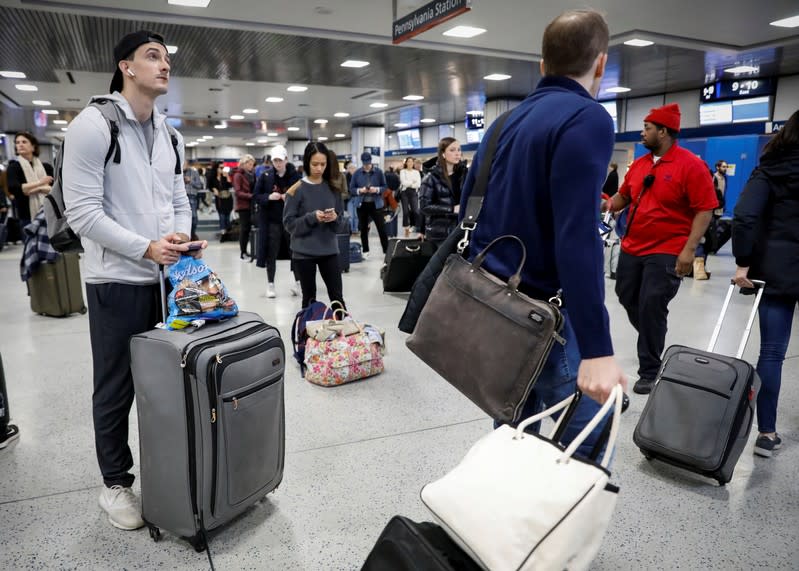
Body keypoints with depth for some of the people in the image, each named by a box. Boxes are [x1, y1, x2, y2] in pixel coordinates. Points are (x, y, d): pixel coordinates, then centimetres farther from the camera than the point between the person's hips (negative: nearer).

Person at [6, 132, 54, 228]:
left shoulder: (46, 167, 10)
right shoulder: (14, 167, 4)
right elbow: (13, 188, -14)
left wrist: (39, 189, -15)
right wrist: (40, 182, -11)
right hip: (27, 218, -2)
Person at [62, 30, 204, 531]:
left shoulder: (170, 136, 12)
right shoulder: (94, 124, -8)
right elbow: (83, 212, -14)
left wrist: (181, 236, -6)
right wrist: (145, 248, -20)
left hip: (168, 277, 6)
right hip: (118, 281, -6)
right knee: (116, 390, 7)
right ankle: (116, 483, 26)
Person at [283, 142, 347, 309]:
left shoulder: (333, 188, 5)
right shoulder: (296, 190, -5)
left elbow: (342, 221, 8)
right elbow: (289, 223, -7)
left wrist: (335, 218, -15)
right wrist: (312, 218, -21)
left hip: (329, 250, 3)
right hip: (304, 252, -2)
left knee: (337, 297, 5)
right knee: (309, 298, 8)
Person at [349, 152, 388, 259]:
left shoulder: (378, 172, -3)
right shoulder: (357, 173, 0)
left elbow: (384, 186, 1)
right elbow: (351, 189, 3)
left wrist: (377, 189, -17)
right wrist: (360, 190, -16)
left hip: (376, 204, -2)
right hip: (361, 204, 2)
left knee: (382, 228, -2)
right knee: (363, 229, 9)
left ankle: (386, 251, 4)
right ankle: (365, 251, 22)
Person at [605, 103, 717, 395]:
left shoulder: (690, 165, -11)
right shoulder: (639, 164, 9)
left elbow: (704, 210, -13)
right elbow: (623, 196, 22)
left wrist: (689, 250, -20)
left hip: (665, 253, -7)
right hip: (631, 249, 7)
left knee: (651, 309, -5)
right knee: (628, 300, 14)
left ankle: (649, 372, 10)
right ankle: (652, 342, 40)